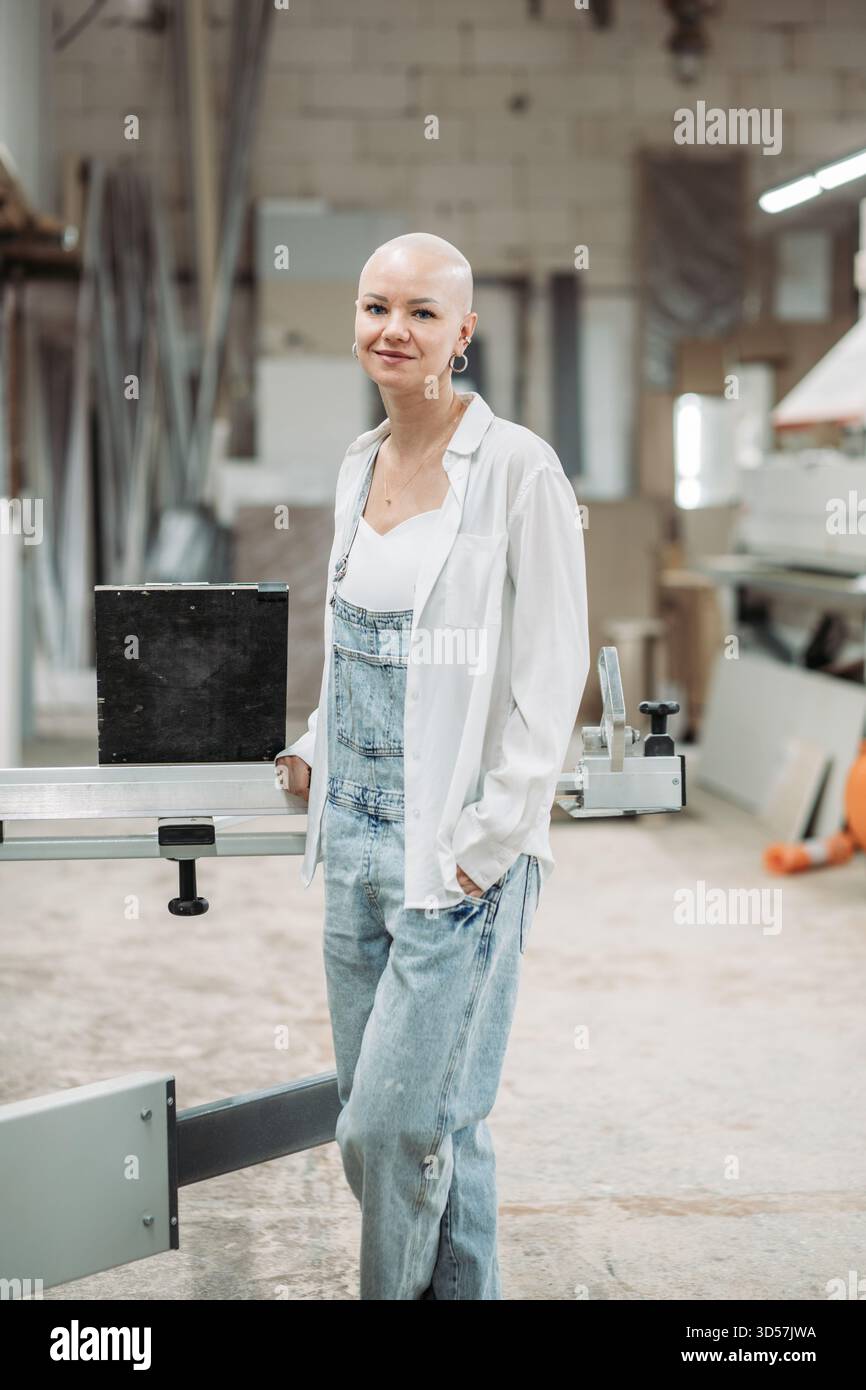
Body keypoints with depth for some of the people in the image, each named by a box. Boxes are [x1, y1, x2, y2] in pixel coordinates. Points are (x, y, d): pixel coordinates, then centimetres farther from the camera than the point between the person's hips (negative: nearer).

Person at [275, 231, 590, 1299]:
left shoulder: (517, 468, -10)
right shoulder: (358, 466, 12)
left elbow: (552, 677, -12)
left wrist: (487, 845, -15)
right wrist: (316, 748, 15)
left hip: (457, 851, -7)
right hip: (356, 834, 7)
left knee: (398, 1125, -6)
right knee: (404, 1118, 10)